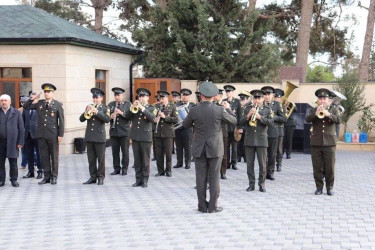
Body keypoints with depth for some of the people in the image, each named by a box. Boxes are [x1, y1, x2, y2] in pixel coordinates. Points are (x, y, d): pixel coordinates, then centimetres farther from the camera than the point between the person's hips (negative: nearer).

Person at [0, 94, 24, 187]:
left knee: (13, 162, 2)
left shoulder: (16, 113, 6)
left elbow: (21, 128, 3)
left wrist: (20, 142, -4)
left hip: (12, 142, -1)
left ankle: (14, 180, 11)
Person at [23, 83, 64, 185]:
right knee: (44, 156, 7)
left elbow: (61, 120, -3)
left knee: (54, 156, 5)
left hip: (53, 134, -3)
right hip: (41, 134, 3)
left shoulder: (58, 104, -1)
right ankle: (47, 176, 15)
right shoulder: (39, 103, 8)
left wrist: (61, 134, -8)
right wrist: (32, 99, -2)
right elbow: (25, 107, 14)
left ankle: (54, 177, 13)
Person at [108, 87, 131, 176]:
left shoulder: (128, 104, 1)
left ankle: (124, 169, 12)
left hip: (124, 132, -2)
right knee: (115, 151, 6)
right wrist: (110, 117, -17)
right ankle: (116, 169, 15)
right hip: (113, 131, 3)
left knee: (125, 151, 3)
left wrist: (122, 113, -22)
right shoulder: (110, 105, 9)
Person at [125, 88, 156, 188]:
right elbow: (127, 116, 0)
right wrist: (132, 107, -15)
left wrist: (142, 108, -22)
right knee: (137, 160, 7)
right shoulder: (134, 107, 12)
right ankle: (138, 180, 13)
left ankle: (145, 180, 5)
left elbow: (152, 118, -16)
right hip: (135, 137, 3)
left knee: (145, 160, 0)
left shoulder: (151, 108, 3)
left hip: (146, 137, -3)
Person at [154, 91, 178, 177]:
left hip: (168, 133, -3)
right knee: (159, 153, 5)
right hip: (158, 133, 3)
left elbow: (176, 119, -8)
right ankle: (160, 171, 14)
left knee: (168, 153, 2)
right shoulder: (157, 107, 9)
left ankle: (168, 170, 14)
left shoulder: (172, 107, 0)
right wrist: (154, 120, -7)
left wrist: (165, 117, -17)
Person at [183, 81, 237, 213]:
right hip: (215, 149, -1)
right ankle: (213, 206, 8)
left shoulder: (194, 110, -9)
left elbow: (185, 124, 8)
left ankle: (202, 206, 12)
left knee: (201, 177, 8)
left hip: (199, 149, 1)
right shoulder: (220, 110, -11)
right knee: (214, 177, 6)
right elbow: (234, 121, 4)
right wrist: (227, 109, 19)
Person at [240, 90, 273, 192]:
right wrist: (248, 115, -15)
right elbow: (241, 123, 0)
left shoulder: (267, 109, 5)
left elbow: (270, 122, -9)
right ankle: (251, 184, 13)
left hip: (261, 140, -1)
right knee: (249, 163, 4)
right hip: (249, 140, 2)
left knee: (262, 164, 0)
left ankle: (262, 184, 12)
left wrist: (259, 117, -19)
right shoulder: (247, 109, 7)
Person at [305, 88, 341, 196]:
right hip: (316, 143, 1)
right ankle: (319, 187, 12)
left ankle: (329, 187, 11)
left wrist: (328, 114, -25)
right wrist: (315, 114, -27)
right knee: (317, 167, 3)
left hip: (329, 143, -1)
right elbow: (307, 119, -9)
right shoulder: (313, 110, 10)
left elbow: (338, 120, -9)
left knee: (330, 168, 1)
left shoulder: (334, 110, 9)